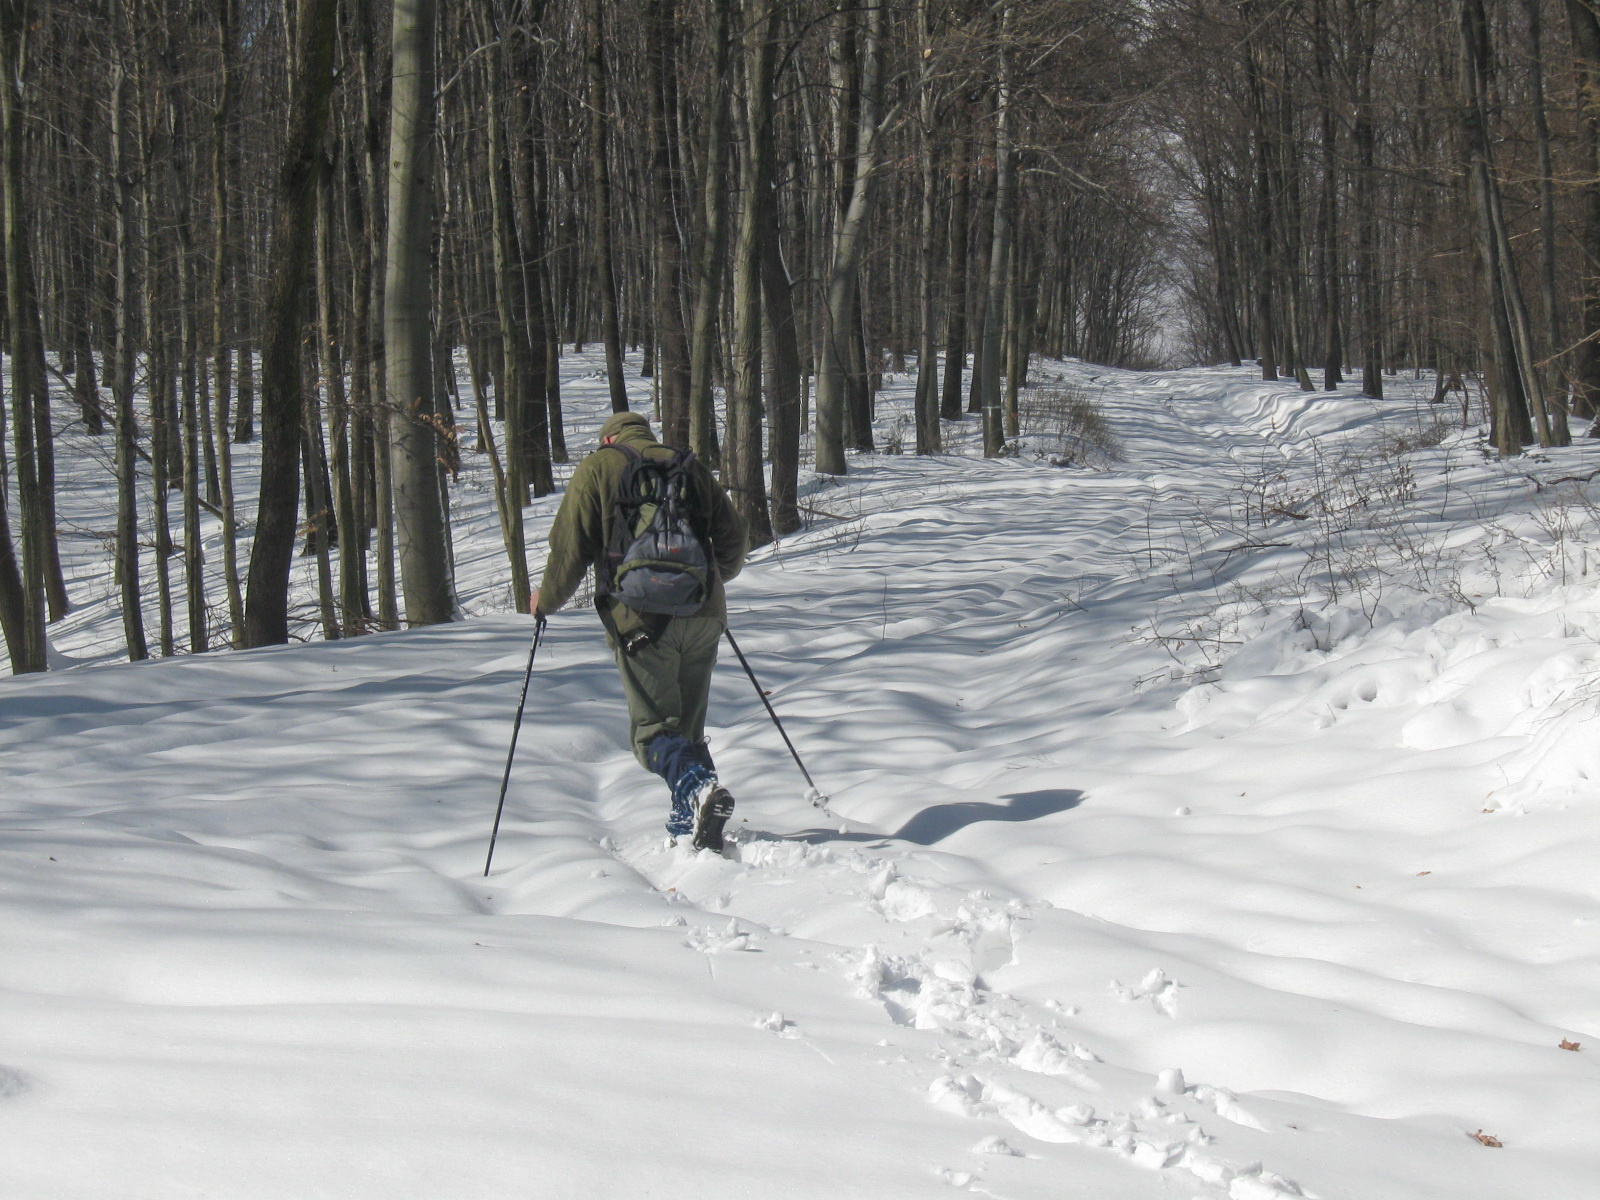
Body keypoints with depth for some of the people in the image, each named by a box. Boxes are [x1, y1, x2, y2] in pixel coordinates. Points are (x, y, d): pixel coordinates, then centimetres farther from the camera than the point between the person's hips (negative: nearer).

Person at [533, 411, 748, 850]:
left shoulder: (596, 469, 5)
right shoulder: (688, 466, 18)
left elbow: (570, 547, -1)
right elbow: (732, 538, 21)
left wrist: (547, 599, 15)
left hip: (640, 619, -5)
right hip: (702, 616, 5)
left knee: (654, 728, -6)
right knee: (688, 725, 17)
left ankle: (700, 788, -32)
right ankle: (689, 823, 12)